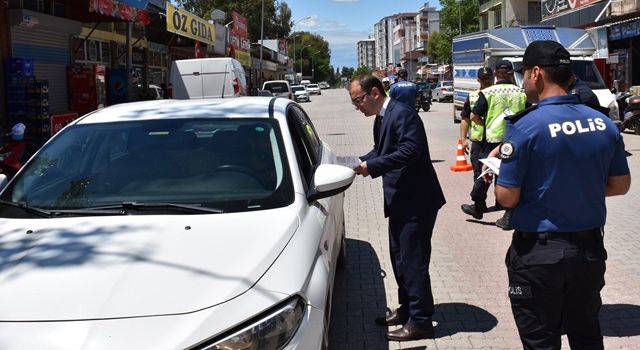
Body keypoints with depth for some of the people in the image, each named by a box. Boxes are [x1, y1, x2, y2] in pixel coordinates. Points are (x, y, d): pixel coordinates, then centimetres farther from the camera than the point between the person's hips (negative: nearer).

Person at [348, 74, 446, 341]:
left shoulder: (402, 114, -18)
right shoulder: (381, 117, 12)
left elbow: (410, 151, -27)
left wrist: (372, 166, -25)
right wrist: (361, 162, -1)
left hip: (416, 201, -10)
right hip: (400, 200, 10)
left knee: (413, 260, -3)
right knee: (399, 257, 18)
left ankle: (420, 321, 8)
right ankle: (407, 308, 33)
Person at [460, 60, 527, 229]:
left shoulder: (488, 92, -4)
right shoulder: (521, 93, 2)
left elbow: (474, 116, -5)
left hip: (492, 140, -1)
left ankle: (478, 207, 26)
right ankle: (509, 215, 4)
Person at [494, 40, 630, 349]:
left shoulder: (525, 126, -17)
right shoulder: (604, 123, 0)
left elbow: (507, 197, -16)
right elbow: (620, 185, 10)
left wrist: (495, 171, 4)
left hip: (539, 252, -5)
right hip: (591, 248, 6)